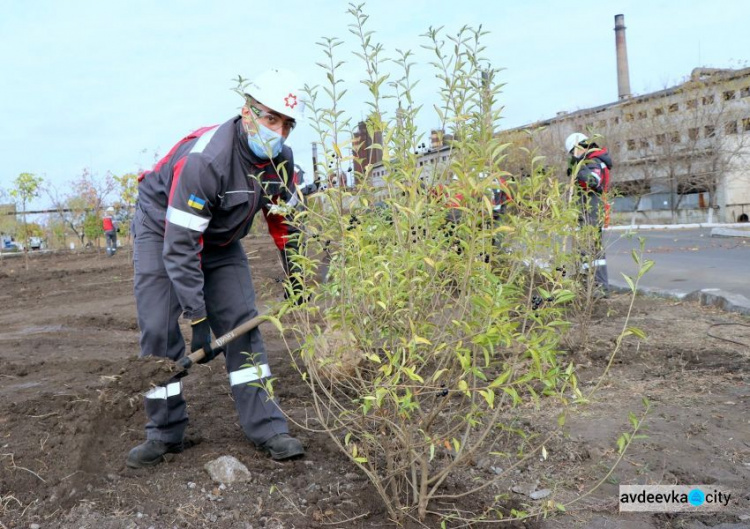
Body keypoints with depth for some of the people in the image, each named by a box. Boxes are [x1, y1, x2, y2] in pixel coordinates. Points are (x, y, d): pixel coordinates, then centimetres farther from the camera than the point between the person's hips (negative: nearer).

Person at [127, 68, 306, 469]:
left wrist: (297, 276, 2)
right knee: (159, 330, -9)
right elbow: (180, 246, -34)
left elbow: (285, 220, 3)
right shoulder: (205, 158, -35)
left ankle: (265, 427, 2)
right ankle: (165, 433, 7)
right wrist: (198, 319, -32)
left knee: (240, 323, -4)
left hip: (220, 239, 5)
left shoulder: (279, 158, -14)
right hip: (163, 229, -5)